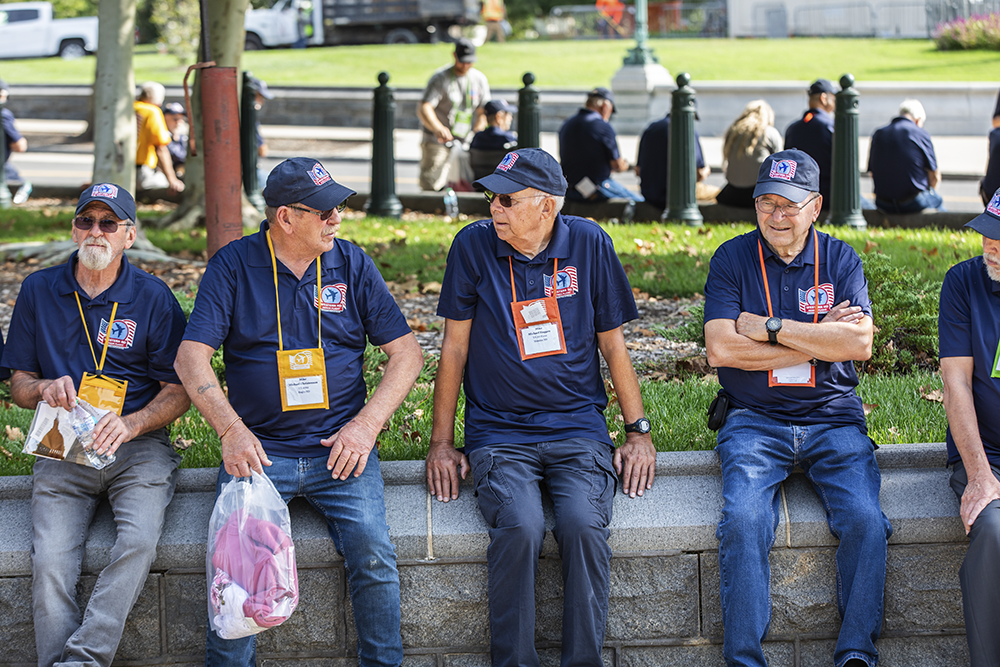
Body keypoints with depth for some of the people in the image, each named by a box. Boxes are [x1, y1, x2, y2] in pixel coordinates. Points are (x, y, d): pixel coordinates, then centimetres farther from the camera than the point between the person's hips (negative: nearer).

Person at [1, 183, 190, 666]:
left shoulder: (153, 297, 3)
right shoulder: (39, 291, 10)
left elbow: (179, 391, 3)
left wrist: (130, 425, -15)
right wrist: (44, 389, -10)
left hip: (138, 447, -1)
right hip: (61, 453, 2)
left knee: (139, 541, -31)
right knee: (50, 563, -24)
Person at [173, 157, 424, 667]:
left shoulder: (352, 264, 8)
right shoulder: (233, 265, 2)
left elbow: (406, 353, 9)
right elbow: (191, 358, -4)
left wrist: (367, 425, -5)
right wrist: (231, 429, -20)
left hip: (338, 448, 1)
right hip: (258, 448, -1)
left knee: (372, 552, -23)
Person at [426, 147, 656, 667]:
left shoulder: (588, 244, 3)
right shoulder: (475, 245, 0)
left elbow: (612, 342, 10)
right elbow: (455, 346, 6)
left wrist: (638, 431, 6)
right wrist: (441, 442, 4)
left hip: (578, 429, 1)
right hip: (499, 433, -1)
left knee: (583, 525, -28)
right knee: (519, 528, -29)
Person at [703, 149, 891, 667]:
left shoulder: (840, 259, 8)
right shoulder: (732, 259, 4)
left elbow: (860, 343, -7)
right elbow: (720, 349, -10)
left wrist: (770, 327, -11)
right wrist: (818, 340, -8)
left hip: (832, 417, 1)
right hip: (754, 422, -1)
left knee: (864, 519, -24)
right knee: (744, 520, -28)